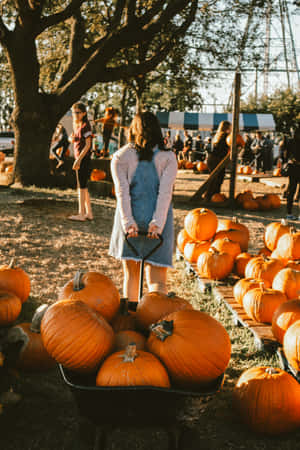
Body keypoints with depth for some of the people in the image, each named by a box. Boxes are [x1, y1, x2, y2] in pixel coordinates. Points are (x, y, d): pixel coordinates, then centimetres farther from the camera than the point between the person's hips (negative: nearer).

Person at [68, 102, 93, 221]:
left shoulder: (85, 126, -12)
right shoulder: (76, 125, 15)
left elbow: (87, 144, -17)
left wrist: (78, 160, -19)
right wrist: (72, 138, 1)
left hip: (83, 159, -9)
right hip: (79, 158, 9)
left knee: (82, 186, -5)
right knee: (83, 187, 12)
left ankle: (81, 214, 0)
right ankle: (89, 213, 17)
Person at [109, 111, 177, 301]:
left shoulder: (120, 156, 3)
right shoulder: (168, 157, 3)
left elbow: (122, 191, -7)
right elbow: (165, 192, -8)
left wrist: (128, 222, -13)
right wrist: (157, 223, -14)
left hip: (129, 221, 1)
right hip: (157, 221, -1)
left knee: (131, 275, 17)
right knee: (157, 280, -2)